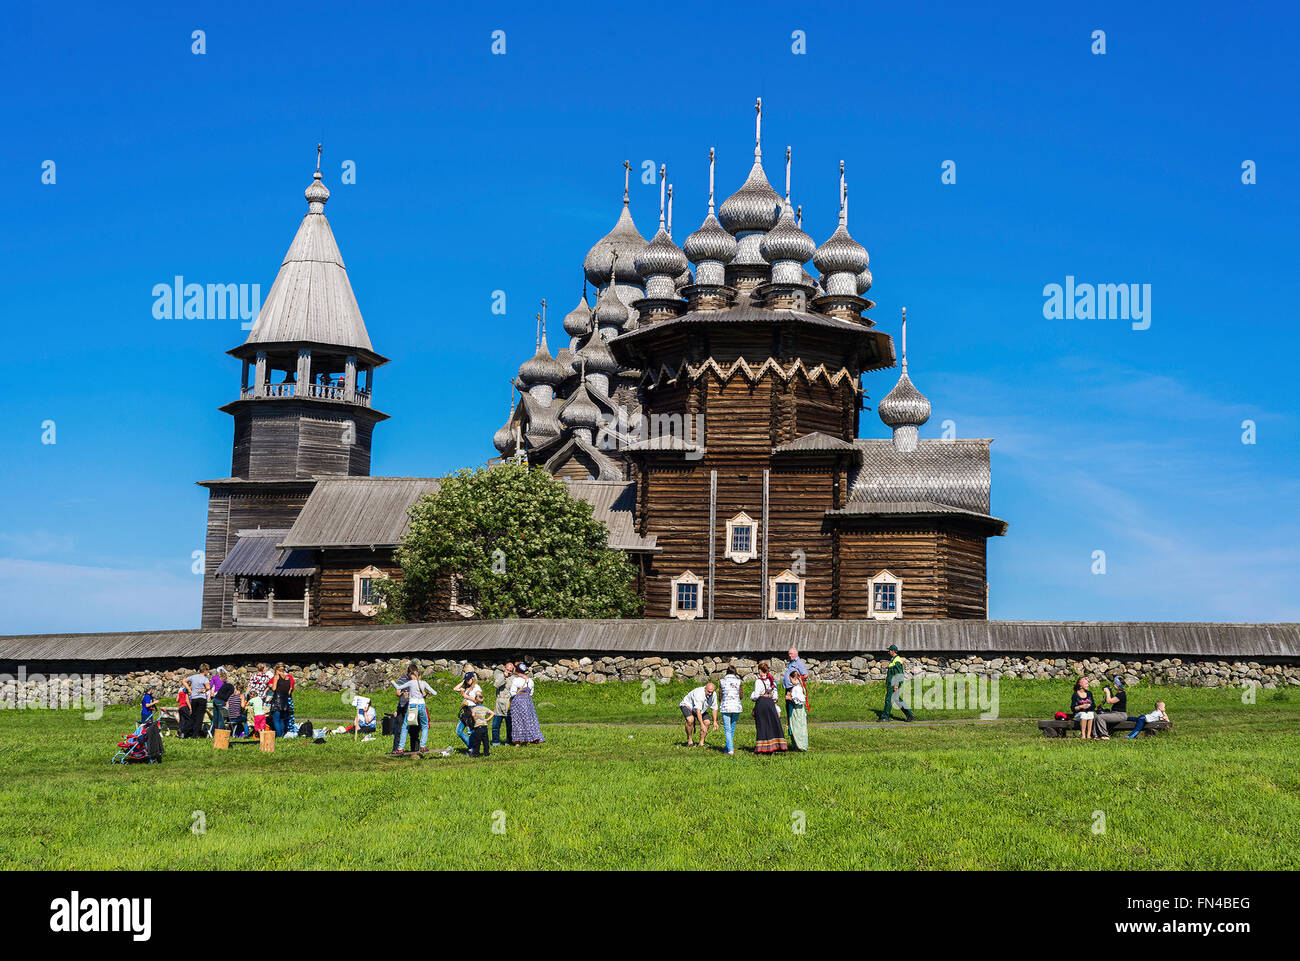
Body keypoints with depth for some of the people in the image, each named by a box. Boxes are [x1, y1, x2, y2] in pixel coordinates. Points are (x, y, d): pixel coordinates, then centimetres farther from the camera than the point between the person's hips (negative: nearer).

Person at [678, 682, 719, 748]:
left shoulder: (713, 695, -16)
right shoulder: (699, 694, -39)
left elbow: (714, 708, -2)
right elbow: (698, 710, -43)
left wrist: (715, 721, -6)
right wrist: (702, 724, -47)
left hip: (701, 709, 7)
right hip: (687, 705, -7)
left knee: (707, 722, -12)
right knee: (690, 720, -33)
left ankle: (701, 743, -1)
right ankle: (689, 741, -18)